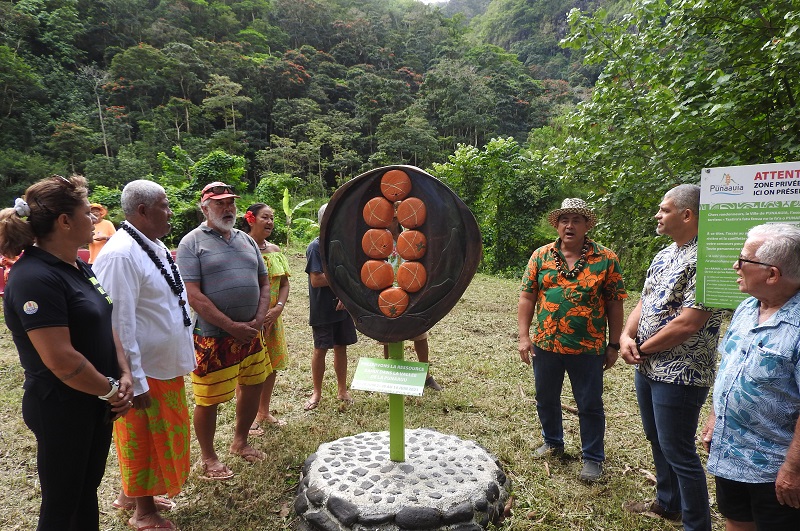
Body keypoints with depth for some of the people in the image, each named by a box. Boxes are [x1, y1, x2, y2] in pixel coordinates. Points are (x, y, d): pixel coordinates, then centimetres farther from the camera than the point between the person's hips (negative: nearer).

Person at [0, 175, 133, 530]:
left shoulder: (79, 268, 5)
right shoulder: (35, 278, -23)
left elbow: (104, 326, 10)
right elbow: (61, 360, -27)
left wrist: (124, 376, -3)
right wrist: (112, 390, -14)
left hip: (96, 404, 8)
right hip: (62, 411, -8)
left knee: (87, 491, 22)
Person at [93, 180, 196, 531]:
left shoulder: (156, 246, 5)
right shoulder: (120, 255, -24)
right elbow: (119, 325, -26)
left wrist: (181, 356, 18)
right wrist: (134, 381, -22)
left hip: (166, 365, 9)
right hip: (144, 371, -9)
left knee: (159, 434, 23)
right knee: (143, 438, 11)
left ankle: (132, 494, 45)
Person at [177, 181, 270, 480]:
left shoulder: (246, 240, 11)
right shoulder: (192, 242, -7)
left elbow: (263, 282, 12)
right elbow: (193, 296, -15)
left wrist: (259, 319, -4)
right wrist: (233, 326, -17)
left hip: (251, 333, 6)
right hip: (213, 337, -6)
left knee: (253, 388, 16)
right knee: (208, 400, 5)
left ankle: (240, 442, 38)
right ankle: (208, 458, 27)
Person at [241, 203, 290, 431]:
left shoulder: (275, 249, 9)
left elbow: (284, 283, 10)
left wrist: (278, 308, -6)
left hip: (272, 317, 7)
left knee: (272, 365, 15)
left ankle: (264, 412, 32)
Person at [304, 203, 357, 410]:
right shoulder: (316, 247, -12)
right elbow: (316, 280, -19)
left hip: (342, 307, 5)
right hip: (322, 310, -5)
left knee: (341, 347, 12)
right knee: (321, 349, 6)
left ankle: (342, 389, 27)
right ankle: (317, 392, 22)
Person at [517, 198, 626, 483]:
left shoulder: (606, 259, -4)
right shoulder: (541, 256, 1)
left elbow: (614, 305, -2)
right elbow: (527, 298, 1)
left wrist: (613, 345, -2)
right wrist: (524, 336, -3)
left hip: (588, 349, -2)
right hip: (545, 344, 3)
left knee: (590, 406, 11)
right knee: (546, 399, 18)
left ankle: (593, 457, 30)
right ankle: (552, 441, 42)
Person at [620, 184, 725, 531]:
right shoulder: (664, 255, 10)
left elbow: (688, 323, -24)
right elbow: (644, 302, 12)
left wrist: (643, 348, -13)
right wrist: (627, 336, -6)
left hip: (680, 375, -9)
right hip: (647, 369, 9)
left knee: (678, 452, 2)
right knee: (657, 440, 22)